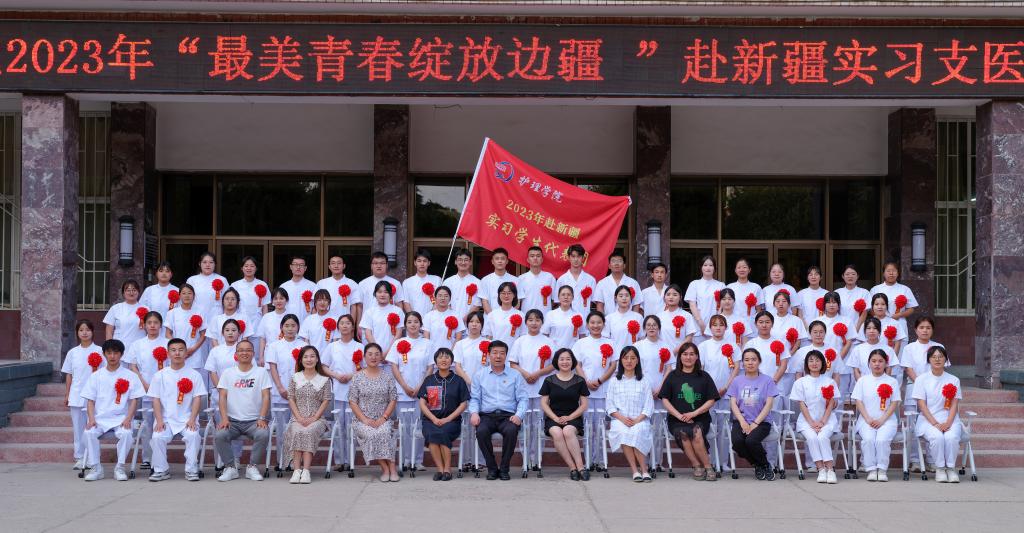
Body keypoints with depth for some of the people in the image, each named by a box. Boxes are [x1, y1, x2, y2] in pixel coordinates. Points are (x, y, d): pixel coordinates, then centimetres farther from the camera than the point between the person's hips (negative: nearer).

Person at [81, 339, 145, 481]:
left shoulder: (130, 376, 7)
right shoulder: (96, 376, 12)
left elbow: (134, 400, 3)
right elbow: (90, 400, 8)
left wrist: (128, 419, -13)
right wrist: (91, 419, -10)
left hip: (121, 418, -2)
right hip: (99, 418, 2)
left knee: (126, 433, -33)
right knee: (89, 433, -29)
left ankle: (119, 468, -17)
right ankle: (95, 468, -15)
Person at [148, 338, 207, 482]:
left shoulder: (194, 375, 5)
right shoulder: (160, 375, 8)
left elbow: (197, 399, 0)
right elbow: (156, 399, 4)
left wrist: (192, 419, -13)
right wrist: (159, 420, -9)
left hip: (187, 419, -1)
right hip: (166, 419, 1)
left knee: (193, 435, -30)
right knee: (157, 437, -26)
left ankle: (191, 470, -15)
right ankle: (161, 470, -7)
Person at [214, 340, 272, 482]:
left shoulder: (261, 372, 7)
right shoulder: (228, 373, 11)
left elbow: (266, 397, 0)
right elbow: (223, 397, 3)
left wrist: (261, 419, -14)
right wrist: (224, 418, -12)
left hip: (254, 421, -1)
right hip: (232, 420, 1)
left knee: (263, 434, -32)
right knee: (219, 436, -29)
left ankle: (252, 467, -10)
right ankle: (231, 467, -8)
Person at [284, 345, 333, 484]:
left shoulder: (324, 379, 8)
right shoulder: (295, 378, 12)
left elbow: (326, 401, 3)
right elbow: (291, 399, 7)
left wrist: (314, 418, -9)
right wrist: (299, 418, -7)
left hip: (317, 419, -1)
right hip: (297, 419, 1)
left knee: (309, 432, -34)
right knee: (297, 432, -32)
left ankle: (305, 470, -39)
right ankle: (297, 470, -37)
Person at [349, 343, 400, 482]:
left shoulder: (387, 375, 9)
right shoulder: (357, 377, 5)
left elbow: (393, 400, 5)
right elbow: (352, 402, 1)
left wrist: (383, 418, -9)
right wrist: (365, 419, -12)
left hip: (383, 420, 1)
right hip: (362, 421, 0)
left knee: (384, 432, -33)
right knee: (371, 434, -33)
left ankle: (389, 468, -25)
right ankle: (388, 468, -23)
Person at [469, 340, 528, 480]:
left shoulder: (515, 375, 13)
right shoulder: (480, 375, 16)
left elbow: (523, 399, 6)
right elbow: (474, 398, 11)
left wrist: (518, 415, -12)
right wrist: (474, 413, -9)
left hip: (508, 416, -1)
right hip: (487, 416, 1)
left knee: (511, 430, -35)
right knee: (481, 431, -33)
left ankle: (504, 469, -16)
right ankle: (492, 468, -14)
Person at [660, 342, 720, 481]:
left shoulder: (704, 376, 12)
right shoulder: (673, 376, 12)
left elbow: (711, 401, 6)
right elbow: (665, 399, 6)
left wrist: (694, 413, -9)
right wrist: (679, 415, -9)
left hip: (700, 418, 0)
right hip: (677, 419, 0)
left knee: (696, 433, -35)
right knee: (683, 433, -34)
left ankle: (698, 467, -19)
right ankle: (707, 467, -23)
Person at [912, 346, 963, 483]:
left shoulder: (953, 380, 11)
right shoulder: (922, 379, 6)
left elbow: (954, 405, 3)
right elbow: (922, 405, -2)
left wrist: (948, 423, -15)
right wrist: (935, 424, -15)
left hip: (949, 419, 1)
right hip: (928, 419, -1)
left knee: (951, 437, -31)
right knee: (937, 437, -33)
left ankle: (951, 468, -13)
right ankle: (940, 468, -15)